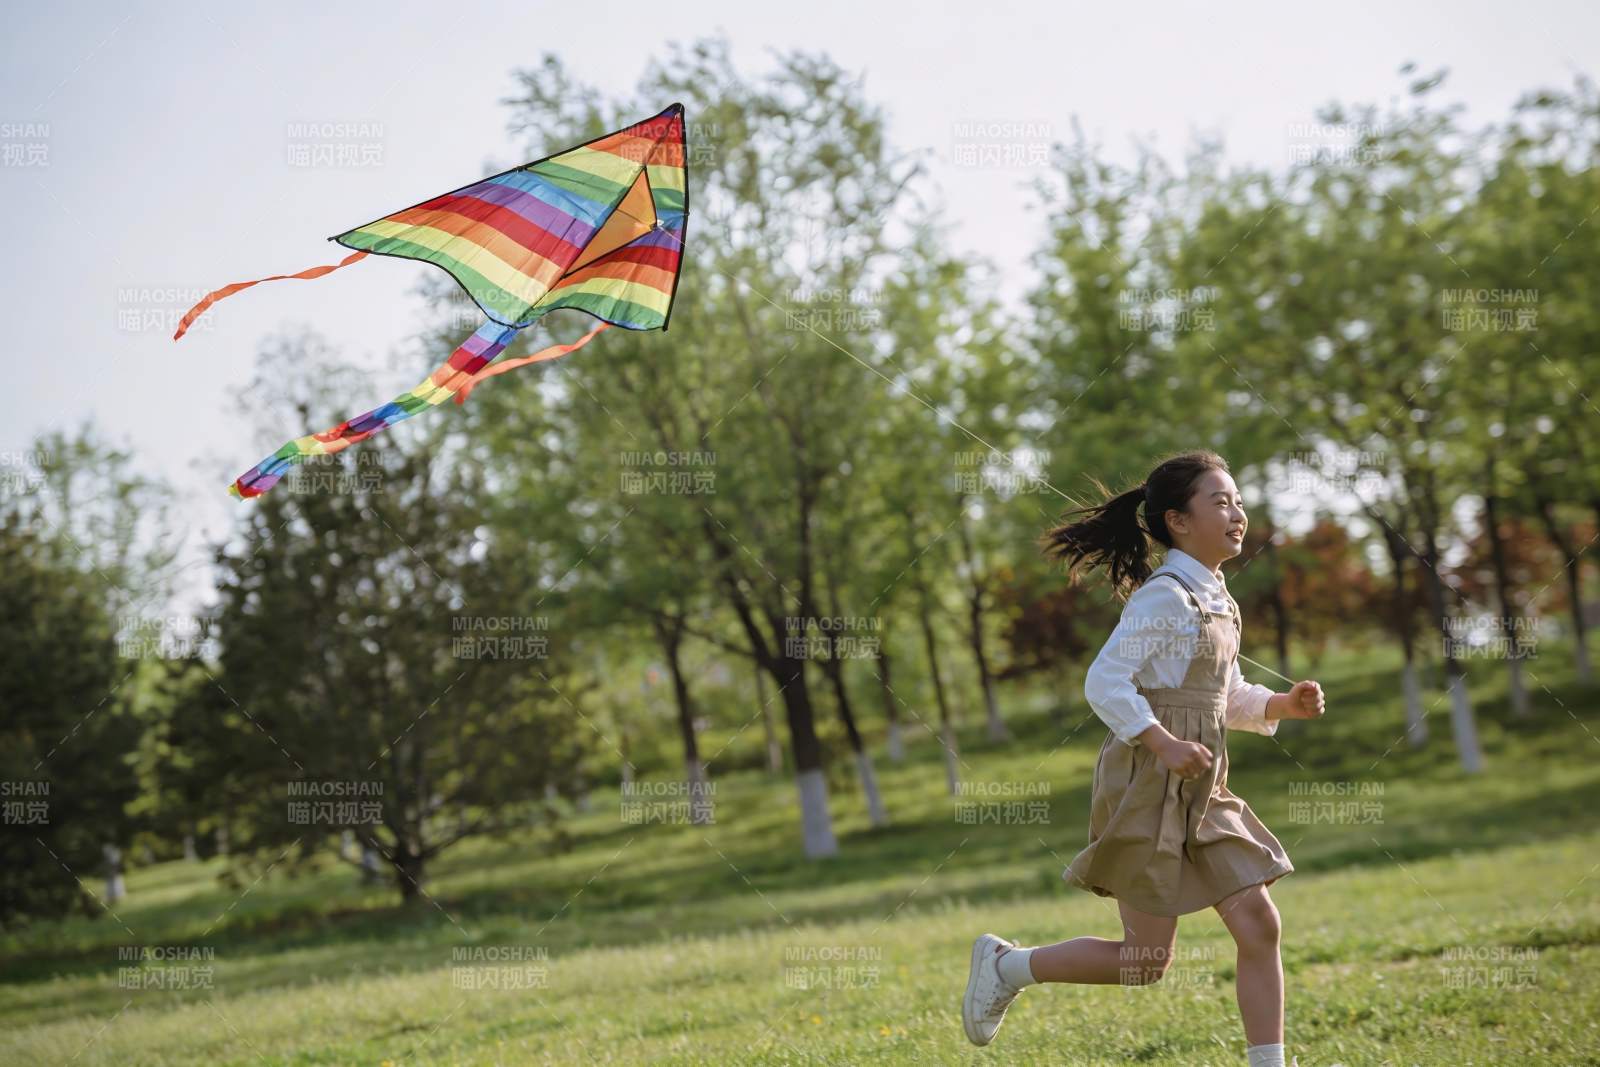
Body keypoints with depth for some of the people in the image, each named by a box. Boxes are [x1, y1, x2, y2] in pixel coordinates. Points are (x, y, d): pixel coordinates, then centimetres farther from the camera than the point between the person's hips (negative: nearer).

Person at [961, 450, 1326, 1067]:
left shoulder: (1216, 599, 13)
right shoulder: (1165, 595, -14)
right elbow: (1104, 683, -20)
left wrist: (1283, 706, 3)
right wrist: (1164, 744, -27)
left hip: (1203, 791, 8)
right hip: (1149, 786, -8)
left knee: (1259, 924, -1)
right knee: (1146, 962, -1)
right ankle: (1006, 965, 16)